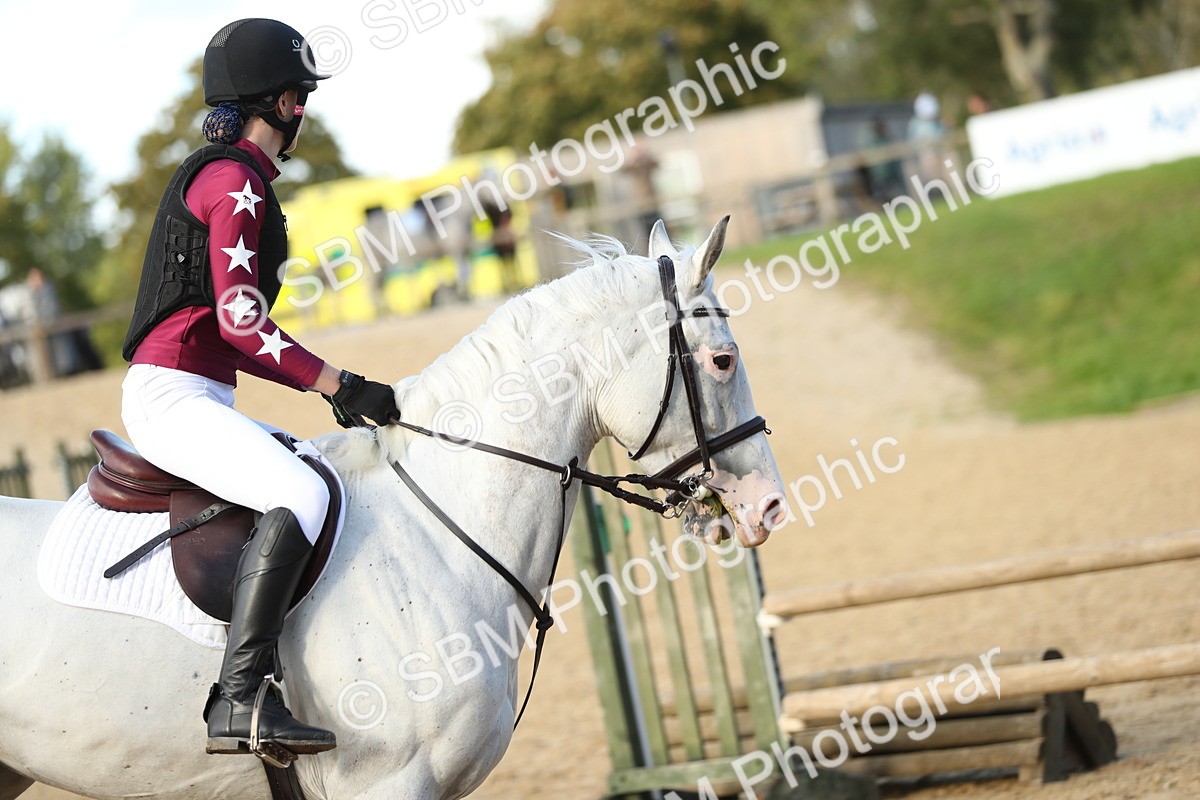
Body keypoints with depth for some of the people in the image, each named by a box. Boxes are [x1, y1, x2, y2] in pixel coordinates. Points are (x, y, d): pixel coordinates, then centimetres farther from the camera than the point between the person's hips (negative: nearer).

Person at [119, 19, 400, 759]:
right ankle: (239, 700, -36)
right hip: (172, 397, -11)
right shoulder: (235, 181, -9)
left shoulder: (217, 178, 21)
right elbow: (239, 318, -20)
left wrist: (331, 387, 15)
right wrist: (344, 386, -17)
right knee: (303, 495, -29)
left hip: (202, 401, 11)